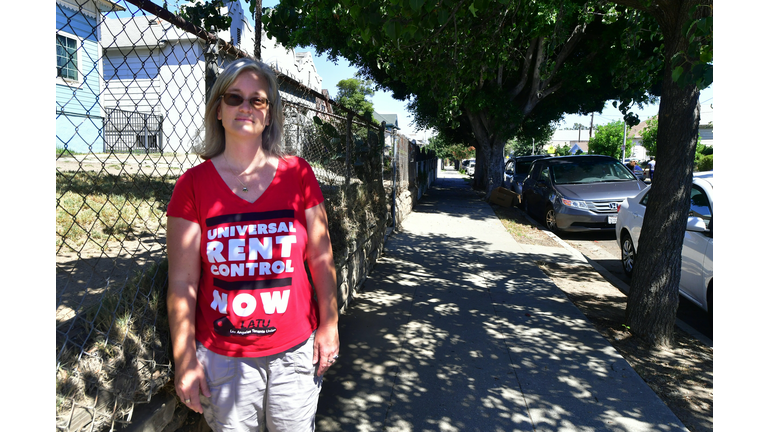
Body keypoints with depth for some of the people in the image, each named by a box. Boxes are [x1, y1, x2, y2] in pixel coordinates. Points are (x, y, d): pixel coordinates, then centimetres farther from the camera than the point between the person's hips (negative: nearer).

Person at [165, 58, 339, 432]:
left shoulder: (298, 174, -3)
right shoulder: (194, 183, -5)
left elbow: (321, 258, 1)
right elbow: (182, 281, -4)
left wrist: (329, 325, 2)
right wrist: (185, 360, -4)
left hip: (295, 350, 1)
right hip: (223, 357, 0)